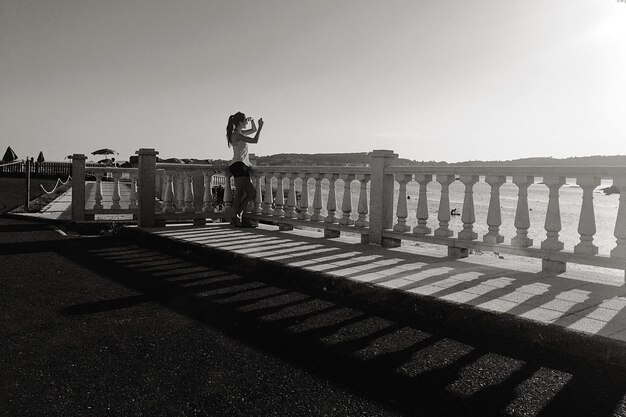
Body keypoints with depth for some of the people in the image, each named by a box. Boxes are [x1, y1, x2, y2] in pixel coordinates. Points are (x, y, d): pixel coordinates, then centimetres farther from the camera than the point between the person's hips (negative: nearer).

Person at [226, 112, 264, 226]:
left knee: (251, 192, 5)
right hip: (238, 165, -10)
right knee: (239, 193, -11)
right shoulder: (237, 135, -10)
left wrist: (252, 121, 15)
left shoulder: (239, 133, 19)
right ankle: (236, 217, -6)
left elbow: (254, 130, 33)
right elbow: (255, 140, -16)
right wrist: (260, 126, -9)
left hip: (243, 166, 10)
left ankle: (237, 216, 9)